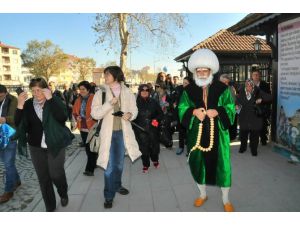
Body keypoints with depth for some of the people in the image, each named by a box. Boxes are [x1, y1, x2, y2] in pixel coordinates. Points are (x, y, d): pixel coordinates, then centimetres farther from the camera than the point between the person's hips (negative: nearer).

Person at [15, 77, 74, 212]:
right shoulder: (28, 104, 1)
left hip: (55, 145, -3)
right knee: (43, 178, 10)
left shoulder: (55, 101, -7)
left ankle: (64, 194, 31)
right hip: (36, 147, 3)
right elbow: (18, 123, -4)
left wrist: (50, 99, -28)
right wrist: (20, 106, -18)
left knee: (56, 175, -2)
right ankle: (50, 206, 28)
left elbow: (63, 117, -25)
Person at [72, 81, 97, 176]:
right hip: (83, 127, 7)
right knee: (87, 148, 17)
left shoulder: (94, 99, -11)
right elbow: (74, 112, 18)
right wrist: (77, 117, -2)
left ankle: (90, 169, 2)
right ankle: (93, 163, 34)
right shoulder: (78, 100, 10)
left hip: (92, 127, -7)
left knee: (92, 149, -3)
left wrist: (93, 117, -26)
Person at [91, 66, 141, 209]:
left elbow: (134, 109, 7)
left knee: (119, 163, 18)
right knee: (109, 166, 0)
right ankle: (109, 196, 17)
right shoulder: (101, 93, -3)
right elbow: (95, 114, -10)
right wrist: (109, 103, -21)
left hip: (122, 132, 3)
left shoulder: (127, 92, 2)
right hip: (108, 133, -2)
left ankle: (117, 186, 42)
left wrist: (130, 114, -16)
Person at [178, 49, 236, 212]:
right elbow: (181, 109, 2)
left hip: (218, 134, -1)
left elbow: (231, 109, -1)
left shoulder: (222, 88, -2)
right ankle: (203, 194, 36)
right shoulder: (189, 90, 2)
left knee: (222, 165, 5)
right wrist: (193, 112, -17)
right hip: (197, 134, 2)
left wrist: (218, 112, -21)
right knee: (198, 163, 11)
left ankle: (225, 200, 27)